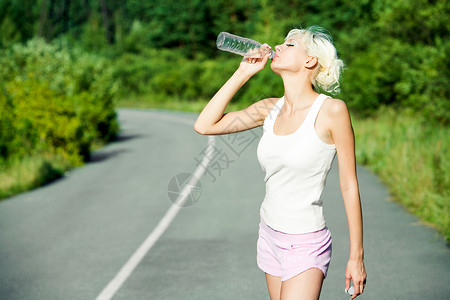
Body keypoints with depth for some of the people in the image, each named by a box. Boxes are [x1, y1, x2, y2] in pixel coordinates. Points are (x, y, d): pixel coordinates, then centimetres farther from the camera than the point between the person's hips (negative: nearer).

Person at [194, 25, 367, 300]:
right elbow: (205, 125, 1)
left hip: (306, 246, -6)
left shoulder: (332, 110, -13)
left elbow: (349, 185, -10)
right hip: (270, 236, 6)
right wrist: (243, 74, -2)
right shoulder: (271, 108, 3)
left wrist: (357, 257, -8)